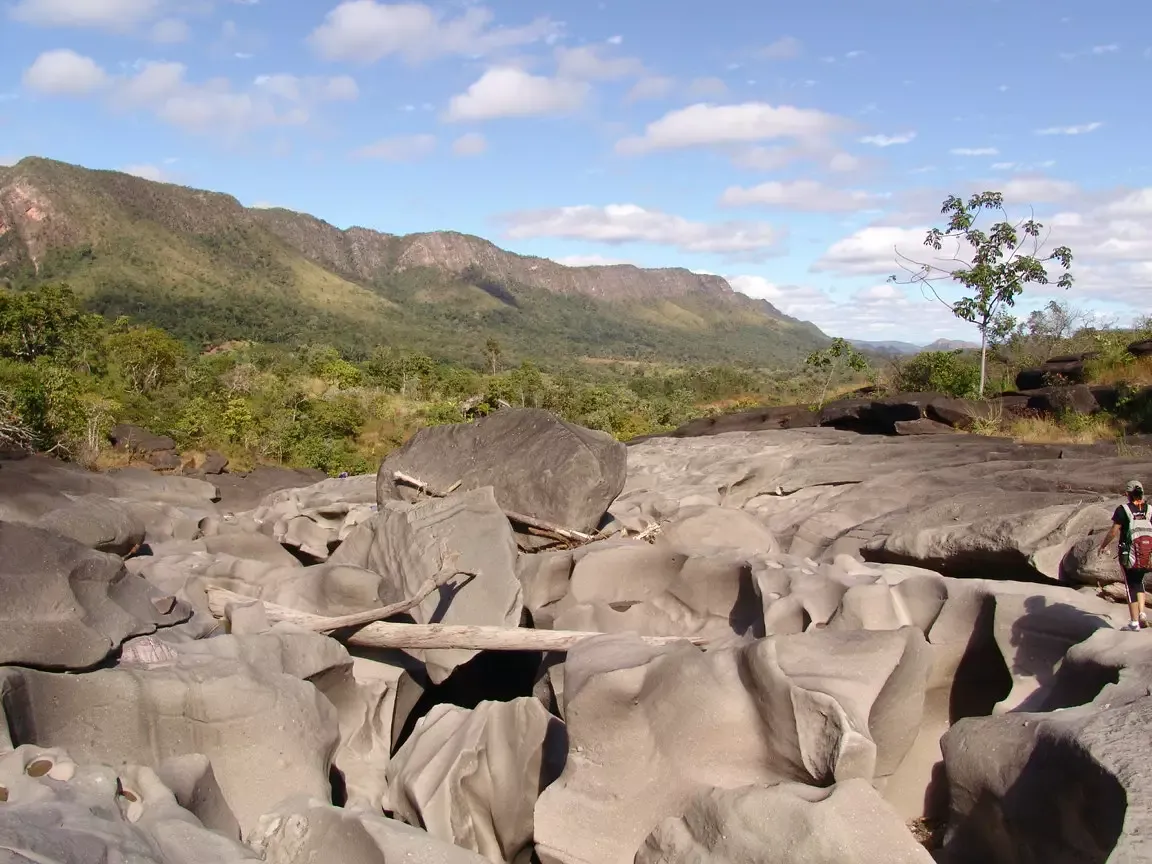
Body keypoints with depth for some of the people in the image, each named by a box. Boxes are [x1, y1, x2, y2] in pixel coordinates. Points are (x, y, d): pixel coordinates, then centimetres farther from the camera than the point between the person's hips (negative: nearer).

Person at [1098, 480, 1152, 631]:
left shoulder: (1123, 509, -7)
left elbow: (1113, 531, -8)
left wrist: (1103, 545, 6)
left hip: (1130, 553, -3)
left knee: (1132, 586, 5)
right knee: (1139, 582, 23)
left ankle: (1134, 622, 5)